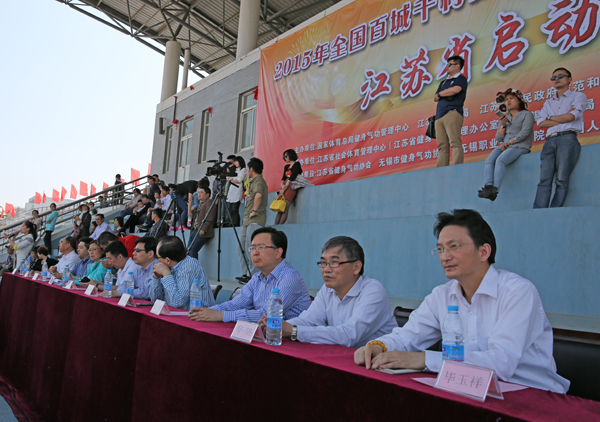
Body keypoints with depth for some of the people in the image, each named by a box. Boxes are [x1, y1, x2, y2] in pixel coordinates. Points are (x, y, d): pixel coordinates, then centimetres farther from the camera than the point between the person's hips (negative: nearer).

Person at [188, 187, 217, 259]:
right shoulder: (202, 204, 25)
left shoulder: (210, 202, -4)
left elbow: (209, 218, -16)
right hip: (195, 230, 10)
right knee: (188, 250, 4)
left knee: (193, 250, -18)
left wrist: (203, 230, -24)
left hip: (202, 232, -10)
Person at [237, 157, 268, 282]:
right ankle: (245, 274, 13)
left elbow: (258, 195, -30)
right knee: (241, 249, 9)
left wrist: (254, 210, -23)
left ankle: (253, 276, -7)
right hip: (247, 221, 10)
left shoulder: (258, 180, -10)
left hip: (255, 221, -10)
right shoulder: (254, 181, 23)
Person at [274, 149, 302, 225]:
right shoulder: (286, 167, 24)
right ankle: (275, 226, -17)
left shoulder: (296, 164, 2)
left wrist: (285, 187, -13)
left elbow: (292, 177, -8)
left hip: (291, 187, -7)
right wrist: (282, 185, -7)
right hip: (285, 187, 7)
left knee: (285, 208, -20)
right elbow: (283, 178, 16)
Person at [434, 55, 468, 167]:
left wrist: (440, 94, 2)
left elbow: (455, 90, -12)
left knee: (454, 142, -17)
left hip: (452, 113, -7)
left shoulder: (461, 79, 8)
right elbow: (436, 98, 22)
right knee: (442, 146, -1)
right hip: (440, 116, 7)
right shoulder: (444, 82, 30)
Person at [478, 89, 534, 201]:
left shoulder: (527, 114, 8)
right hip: (504, 146, 6)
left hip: (520, 147, -6)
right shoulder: (505, 118, 25)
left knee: (500, 160, -33)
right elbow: (498, 138, 17)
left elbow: (524, 133, -7)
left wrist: (508, 143, -12)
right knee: (489, 160, -25)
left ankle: (494, 190, -44)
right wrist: (503, 125, 1)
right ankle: (487, 187, -41)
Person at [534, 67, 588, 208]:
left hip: (567, 138, -4)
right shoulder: (548, 102, 29)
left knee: (562, 179, -16)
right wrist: (562, 119, 4)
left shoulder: (578, 96, 16)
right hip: (550, 141, 4)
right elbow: (540, 124, 13)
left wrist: (551, 118, 12)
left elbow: (570, 116, -2)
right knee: (544, 180, -11)